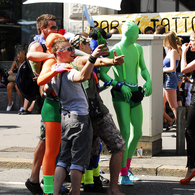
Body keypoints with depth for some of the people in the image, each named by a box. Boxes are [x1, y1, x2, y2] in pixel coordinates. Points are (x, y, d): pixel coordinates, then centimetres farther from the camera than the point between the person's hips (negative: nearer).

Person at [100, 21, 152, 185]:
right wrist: (120, 85, -23)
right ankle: (123, 175, -10)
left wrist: (148, 81, 1)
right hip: (121, 94, -7)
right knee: (125, 132, -14)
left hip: (135, 93, 7)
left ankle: (126, 166, 29)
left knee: (137, 133, 10)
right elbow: (102, 74, -12)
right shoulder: (115, 51, -10)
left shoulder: (138, 48, 12)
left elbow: (143, 69, 22)